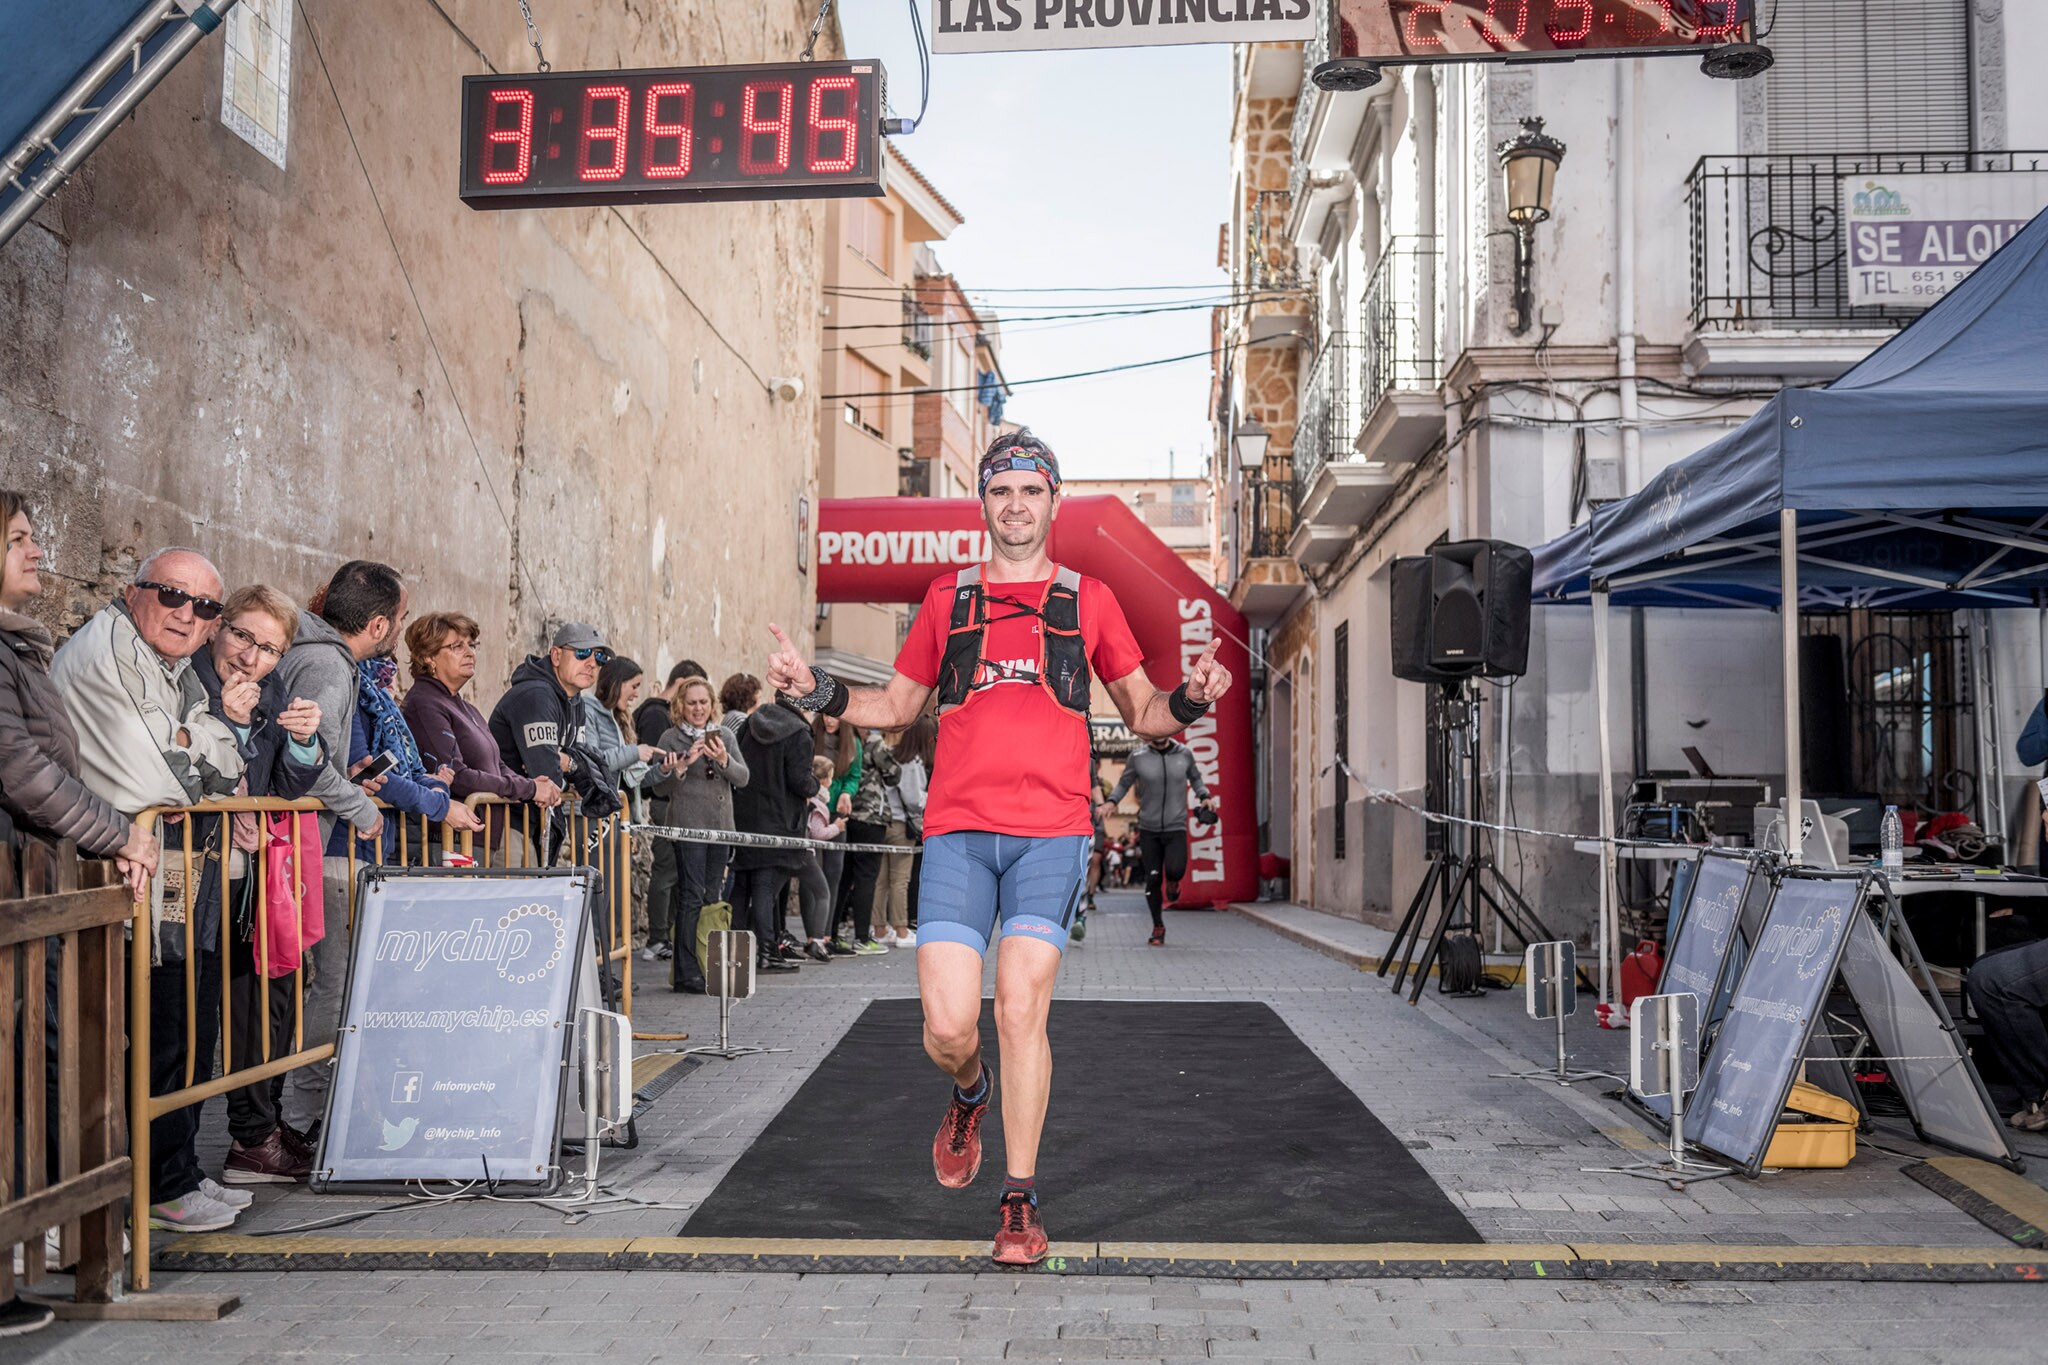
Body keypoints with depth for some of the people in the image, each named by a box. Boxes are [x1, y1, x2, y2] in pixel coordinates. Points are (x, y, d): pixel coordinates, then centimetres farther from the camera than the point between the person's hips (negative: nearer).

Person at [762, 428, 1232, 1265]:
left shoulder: (1088, 600, 14)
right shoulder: (947, 598, 17)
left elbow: (1143, 712, 18)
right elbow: (897, 706, 23)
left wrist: (1189, 698, -4)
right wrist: (819, 692, 6)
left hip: (1053, 829, -1)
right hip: (958, 828, 1)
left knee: (1021, 1004, -12)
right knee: (948, 1026, -8)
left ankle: (1021, 1201, 5)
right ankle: (969, 1094, 30)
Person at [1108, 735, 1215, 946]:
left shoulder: (1184, 753, 2)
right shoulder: (1138, 757, -2)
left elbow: (1195, 777, 20)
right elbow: (1124, 783, 9)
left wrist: (1204, 796, 3)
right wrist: (1112, 801, -8)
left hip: (1176, 827, 0)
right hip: (1149, 828, 0)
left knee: (1176, 870, -23)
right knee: (1153, 879, -1)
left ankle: (1173, 881, 16)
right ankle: (1158, 926, 17)